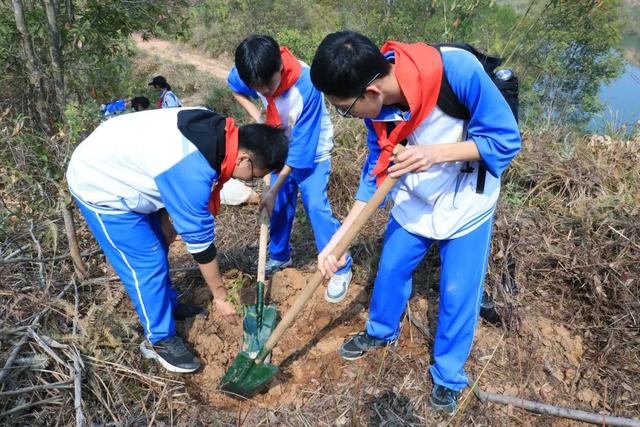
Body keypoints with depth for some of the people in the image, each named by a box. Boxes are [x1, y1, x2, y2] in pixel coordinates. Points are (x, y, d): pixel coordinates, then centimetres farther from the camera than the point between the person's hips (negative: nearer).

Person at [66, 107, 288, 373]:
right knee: (147, 263, -5)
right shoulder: (193, 173, -36)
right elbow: (199, 239, -25)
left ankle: (167, 305, 39)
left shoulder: (217, 130, -10)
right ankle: (159, 340, 13)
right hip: (99, 188, -9)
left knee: (156, 246, 18)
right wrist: (220, 297, -13)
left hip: (112, 167, 9)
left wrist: (166, 220, 11)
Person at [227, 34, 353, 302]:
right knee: (280, 204, 11)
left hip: (311, 150, -5)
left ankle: (341, 269, 2)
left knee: (315, 205, -14)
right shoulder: (252, 73, -22)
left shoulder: (306, 86, -37)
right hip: (282, 146, 5)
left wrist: (272, 191, -26)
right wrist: (256, 116, -13)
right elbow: (235, 88, 6)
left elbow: (301, 149, -31)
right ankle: (279, 256, 32)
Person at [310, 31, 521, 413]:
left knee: (457, 293, 5)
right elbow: (377, 168, -7)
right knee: (391, 269, 15)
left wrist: (436, 153, -39)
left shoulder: (457, 69, -34)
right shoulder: (376, 103, -18)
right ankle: (382, 331, 45)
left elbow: (506, 138, -24)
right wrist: (341, 236, -12)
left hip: (467, 202, -3)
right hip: (414, 199, 4)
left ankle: (448, 376, 31)